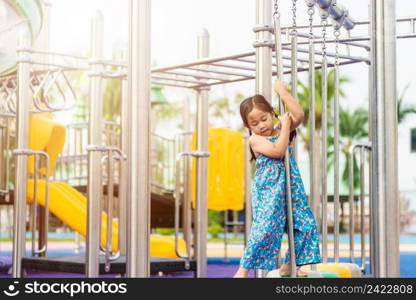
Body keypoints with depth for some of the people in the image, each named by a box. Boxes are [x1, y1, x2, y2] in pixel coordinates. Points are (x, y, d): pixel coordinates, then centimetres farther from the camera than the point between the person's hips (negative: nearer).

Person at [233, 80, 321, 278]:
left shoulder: (283, 132, 11)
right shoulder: (255, 140, -4)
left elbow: (299, 115, -4)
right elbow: (277, 151, -19)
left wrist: (283, 92, -2)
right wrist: (285, 126, -12)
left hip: (291, 188, 6)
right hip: (268, 190, -6)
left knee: (305, 225, 4)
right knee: (265, 227, -17)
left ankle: (289, 266, 15)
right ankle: (243, 269, -9)